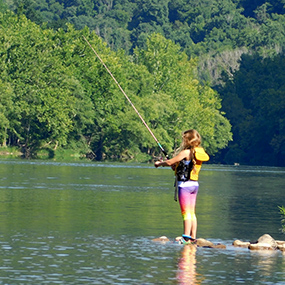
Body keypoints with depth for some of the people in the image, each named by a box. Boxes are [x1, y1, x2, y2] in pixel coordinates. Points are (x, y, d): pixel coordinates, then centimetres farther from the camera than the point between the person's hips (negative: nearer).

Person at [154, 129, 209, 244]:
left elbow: (170, 162, -9)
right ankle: (193, 238, 11)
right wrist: (175, 165, 21)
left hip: (185, 184, -8)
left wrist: (159, 163, 9)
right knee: (192, 213, 11)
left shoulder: (186, 152, -14)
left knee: (186, 213, -8)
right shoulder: (199, 152, 10)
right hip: (194, 184, 8)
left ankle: (186, 238, -11)